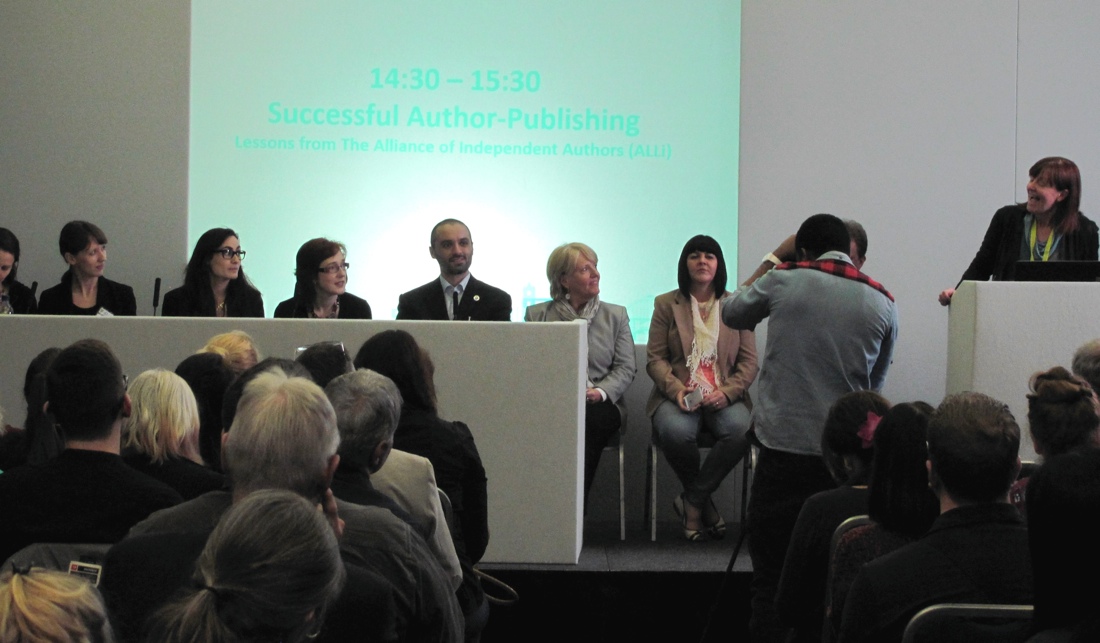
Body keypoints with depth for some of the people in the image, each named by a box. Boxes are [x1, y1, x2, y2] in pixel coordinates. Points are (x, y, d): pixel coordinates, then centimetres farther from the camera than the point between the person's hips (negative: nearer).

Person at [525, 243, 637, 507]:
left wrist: (601, 391, -11)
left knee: (588, 420, -36)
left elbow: (626, 368, 9)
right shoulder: (537, 315, 16)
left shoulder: (616, 315, 17)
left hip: (599, 404, 1)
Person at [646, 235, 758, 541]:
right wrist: (676, 390, -15)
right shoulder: (666, 305, 12)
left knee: (741, 430, -34)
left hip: (724, 397, 1)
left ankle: (692, 501, -16)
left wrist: (727, 392, -12)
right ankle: (705, 504, -7)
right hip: (678, 396, -1)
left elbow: (749, 361, 7)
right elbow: (655, 358, 5)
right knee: (676, 431, -35)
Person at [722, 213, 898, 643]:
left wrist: (772, 259, 23)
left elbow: (731, 313, 16)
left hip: (783, 444, -2)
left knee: (771, 575, 2)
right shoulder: (883, 304, 4)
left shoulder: (784, 281, -3)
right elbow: (874, 386, 14)